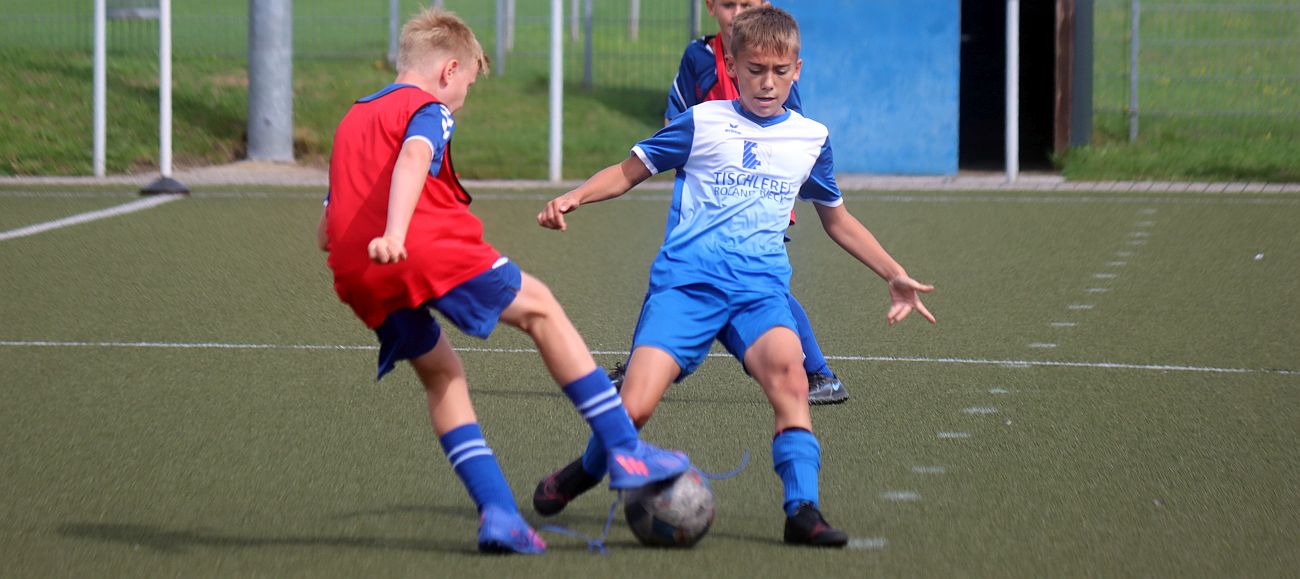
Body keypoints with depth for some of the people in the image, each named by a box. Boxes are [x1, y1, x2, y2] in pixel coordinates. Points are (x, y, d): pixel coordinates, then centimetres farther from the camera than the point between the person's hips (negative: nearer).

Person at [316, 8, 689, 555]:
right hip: (431, 249, -7)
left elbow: (325, 231, 28)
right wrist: (394, 232, -33)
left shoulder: (351, 120, 30)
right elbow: (413, 158, -19)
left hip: (359, 277, 7)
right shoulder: (429, 109, 7)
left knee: (441, 374, 21)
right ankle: (624, 451, 6)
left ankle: (496, 511, 6)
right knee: (540, 308, 10)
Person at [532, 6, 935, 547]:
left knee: (788, 373, -31)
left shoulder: (811, 138, 15)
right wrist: (573, 197, -4)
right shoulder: (701, 122, 5)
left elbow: (836, 218, 30)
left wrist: (894, 274, 25)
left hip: (759, 284, 2)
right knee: (634, 409, -16)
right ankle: (584, 472, 17)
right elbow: (630, 170, 13)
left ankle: (803, 510, -30)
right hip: (685, 279, -2)